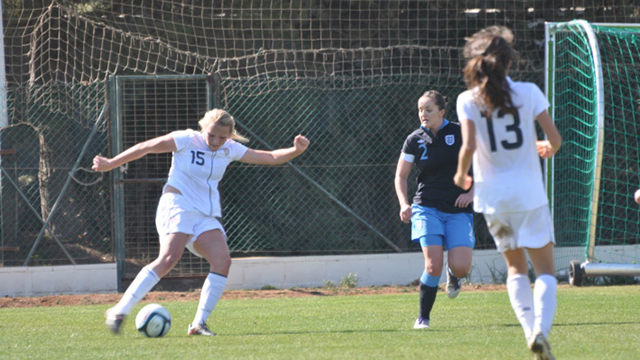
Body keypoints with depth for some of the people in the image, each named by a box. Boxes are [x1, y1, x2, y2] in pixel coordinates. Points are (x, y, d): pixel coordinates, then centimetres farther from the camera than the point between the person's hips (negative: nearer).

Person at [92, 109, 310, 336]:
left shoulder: (230, 150, 9)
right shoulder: (187, 140, -5)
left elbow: (270, 157, 11)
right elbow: (146, 147, 0)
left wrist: (296, 151, -7)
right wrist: (110, 164, 3)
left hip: (207, 215, 6)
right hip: (177, 208, -6)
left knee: (222, 260, -16)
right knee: (169, 258, -25)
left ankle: (199, 324, -12)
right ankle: (120, 311, -24)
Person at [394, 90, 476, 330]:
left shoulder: (459, 133, -2)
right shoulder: (415, 140, 2)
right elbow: (400, 176, 12)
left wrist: (472, 192, -7)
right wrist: (404, 204, -4)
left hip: (458, 211, 0)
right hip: (427, 208, 0)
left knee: (461, 267, -14)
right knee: (433, 264, -17)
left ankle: (452, 275, 26)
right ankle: (423, 318, -1)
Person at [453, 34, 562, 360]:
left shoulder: (468, 100, -3)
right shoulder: (528, 93, -3)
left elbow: (469, 147, -13)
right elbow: (555, 138, -2)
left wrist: (461, 176, 6)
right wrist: (548, 149, 22)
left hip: (493, 195, 2)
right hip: (529, 195, -2)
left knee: (515, 266, 18)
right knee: (545, 268, 6)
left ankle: (530, 329, 1)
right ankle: (541, 330, -18)